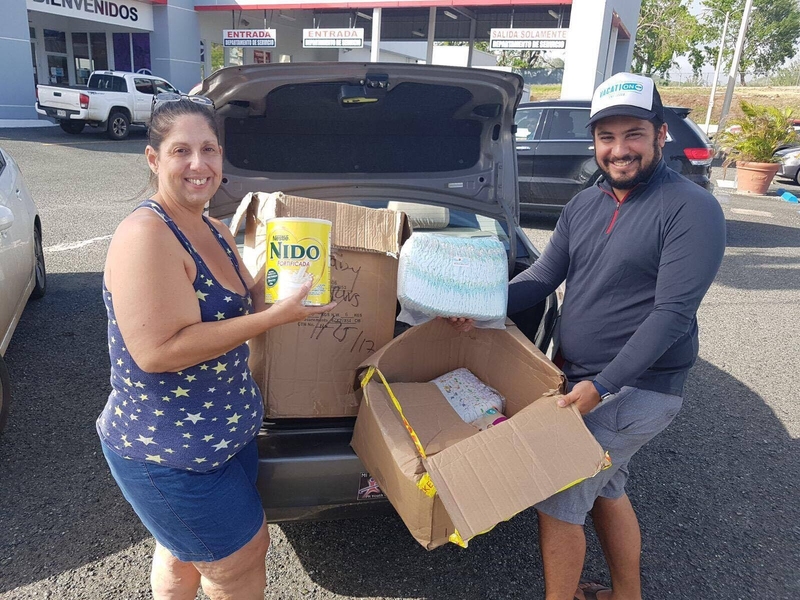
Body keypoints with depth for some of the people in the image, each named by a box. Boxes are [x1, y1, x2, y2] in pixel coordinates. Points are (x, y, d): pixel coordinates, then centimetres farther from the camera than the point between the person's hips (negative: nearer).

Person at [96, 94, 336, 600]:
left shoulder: (216, 232, 4)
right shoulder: (146, 234, -24)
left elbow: (247, 302, 12)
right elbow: (157, 351, -31)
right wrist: (274, 316, -29)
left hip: (224, 434, 8)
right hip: (166, 457, -8)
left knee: (183, 551, 30)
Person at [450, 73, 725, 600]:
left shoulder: (693, 209, -16)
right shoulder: (584, 205, 6)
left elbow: (673, 313, -21)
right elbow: (544, 276, 6)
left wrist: (602, 386, -26)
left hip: (637, 389, -8)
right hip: (578, 375, 8)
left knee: (557, 500, -3)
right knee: (606, 489, 23)